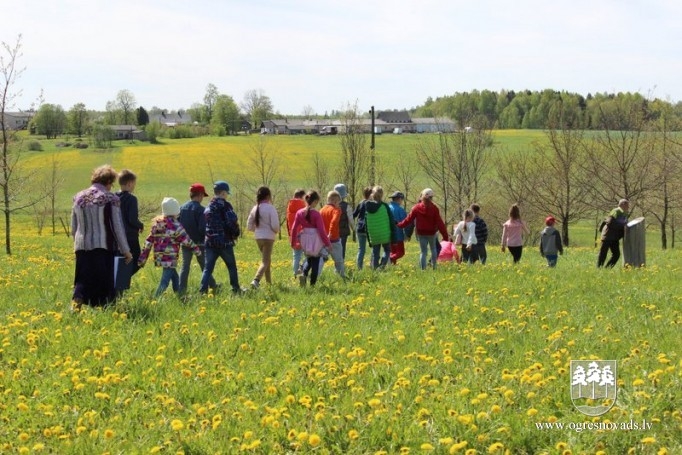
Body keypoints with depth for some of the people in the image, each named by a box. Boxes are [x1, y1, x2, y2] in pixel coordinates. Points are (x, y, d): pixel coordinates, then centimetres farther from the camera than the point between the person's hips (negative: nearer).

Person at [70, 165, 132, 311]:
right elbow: (118, 227, -4)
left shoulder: (79, 197, 10)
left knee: (83, 278, 7)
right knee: (105, 280, 6)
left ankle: (76, 302, -15)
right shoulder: (110, 199, -6)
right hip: (104, 247, -4)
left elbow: (73, 228, 16)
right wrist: (126, 250, 3)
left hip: (82, 247, 4)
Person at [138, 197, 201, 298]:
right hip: (170, 259, -8)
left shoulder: (157, 223, 9)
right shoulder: (175, 225, -13)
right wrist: (196, 249, 6)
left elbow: (149, 241, 10)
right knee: (165, 282, -7)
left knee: (175, 278, 22)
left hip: (159, 258, 8)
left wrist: (142, 258, 13)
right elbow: (186, 240, -9)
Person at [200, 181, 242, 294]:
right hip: (225, 242, -5)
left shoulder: (208, 207, 11)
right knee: (231, 267, 12)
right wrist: (236, 233, 1)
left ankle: (203, 290, -11)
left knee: (208, 268, 2)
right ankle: (236, 289, 19)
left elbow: (204, 224, 13)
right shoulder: (225, 205, -10)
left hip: (210, 242, 5)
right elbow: (232, 222, -17)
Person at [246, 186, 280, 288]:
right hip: (268, 237, -6)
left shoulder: (255, 209, 4)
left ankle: (269, 282, 28)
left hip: (258, 237, 6)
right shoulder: (270, 208, -14)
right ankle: (256, 280, -27)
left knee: (267, 260, 21)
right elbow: (275, 225, -17)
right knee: (265, 262, -7)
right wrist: (276, 231, 4)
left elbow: (249, 226, 7)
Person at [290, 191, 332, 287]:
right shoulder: (316, 214, -16)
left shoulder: (299, 213, -3)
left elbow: (294, 229, 1)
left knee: (309, 260, 25)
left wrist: (293, 242, 13)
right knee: (315, 263, 10)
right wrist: (328, 243, -6)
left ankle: (304, 274, -2)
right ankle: (312, 284, 11)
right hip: (316, 241, -4)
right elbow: (321, 231, -16)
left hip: (305, 242, 4)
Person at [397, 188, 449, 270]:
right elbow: (439, 222, -12)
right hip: (432, 233, -1)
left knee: (423, 251, 6)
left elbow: (408, 219, -4)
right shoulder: (434, 208, -12)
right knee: (433, 249, 21)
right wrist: (445, 234, -10)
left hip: (421, 233, 1)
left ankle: (423, 269, -4)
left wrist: (399, 225, 11)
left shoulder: (417, 208, -9)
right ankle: (434, 266, 15)